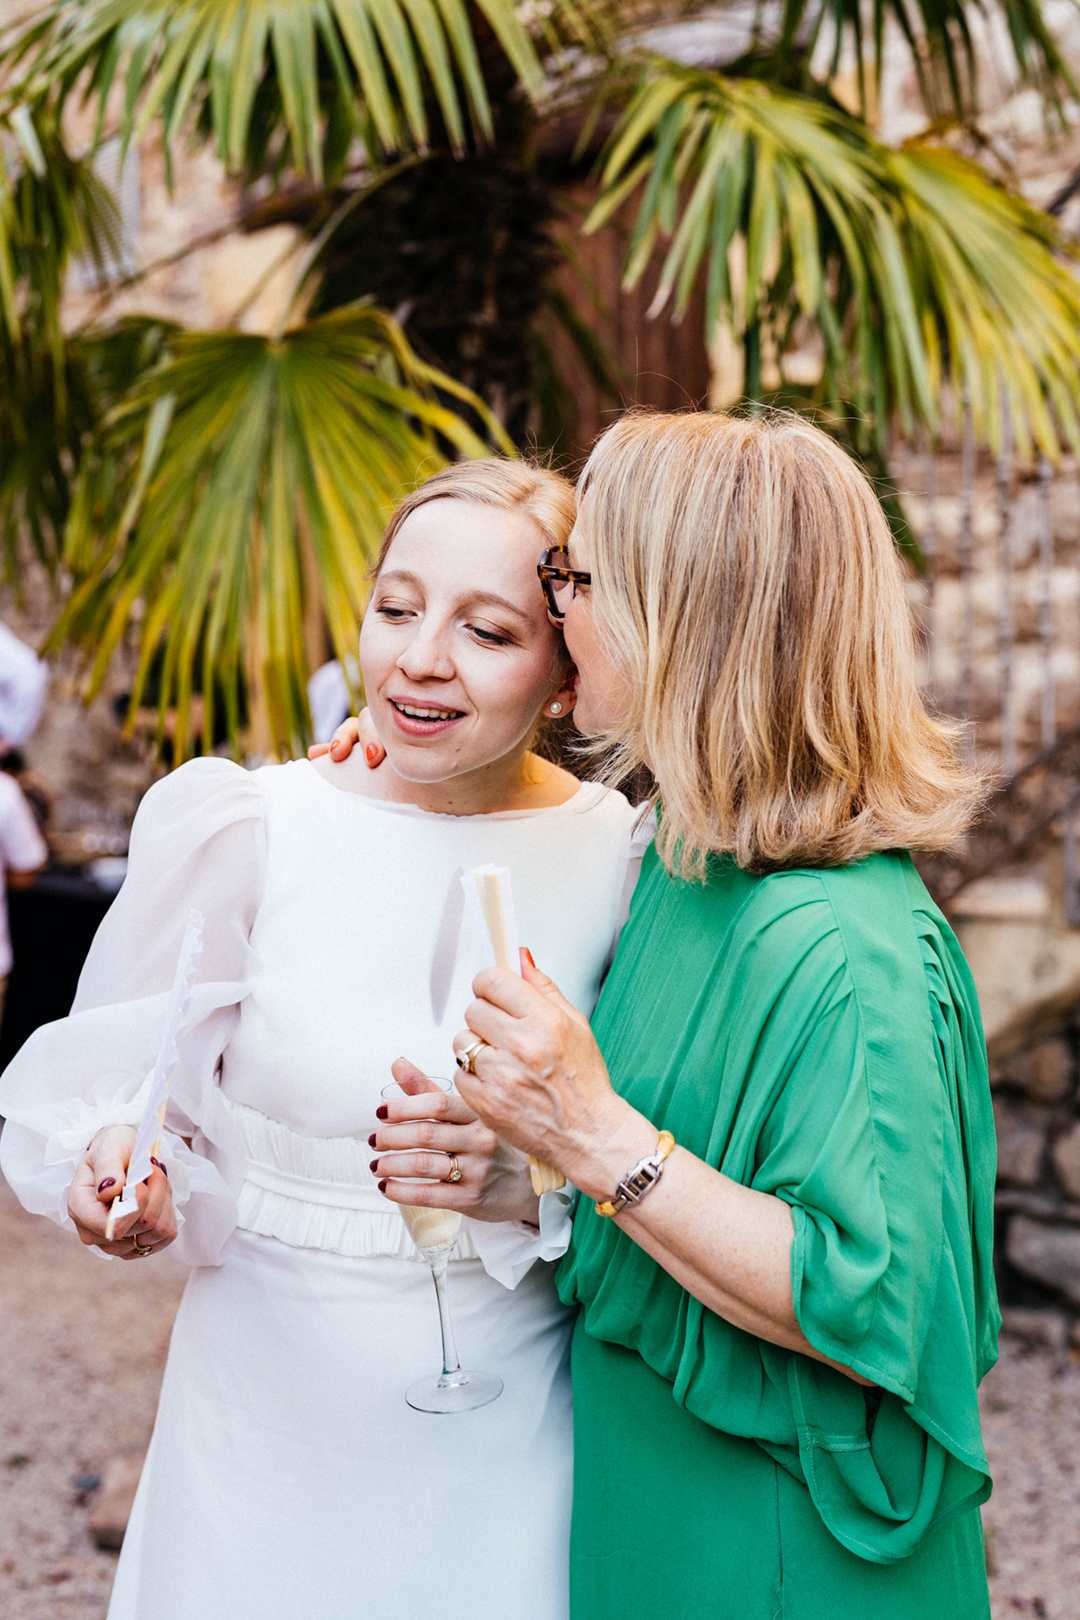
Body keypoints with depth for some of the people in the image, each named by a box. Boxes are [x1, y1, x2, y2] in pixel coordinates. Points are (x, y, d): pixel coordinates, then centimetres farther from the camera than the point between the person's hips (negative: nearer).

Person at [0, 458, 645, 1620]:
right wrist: (120, 1161, -22)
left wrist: (530, 1185, -19)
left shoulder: (627, 857, -7)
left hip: (514, 1429, 1)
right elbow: (111, 1080, -2)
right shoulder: (248, 828, -11)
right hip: (273, 1412, 0)